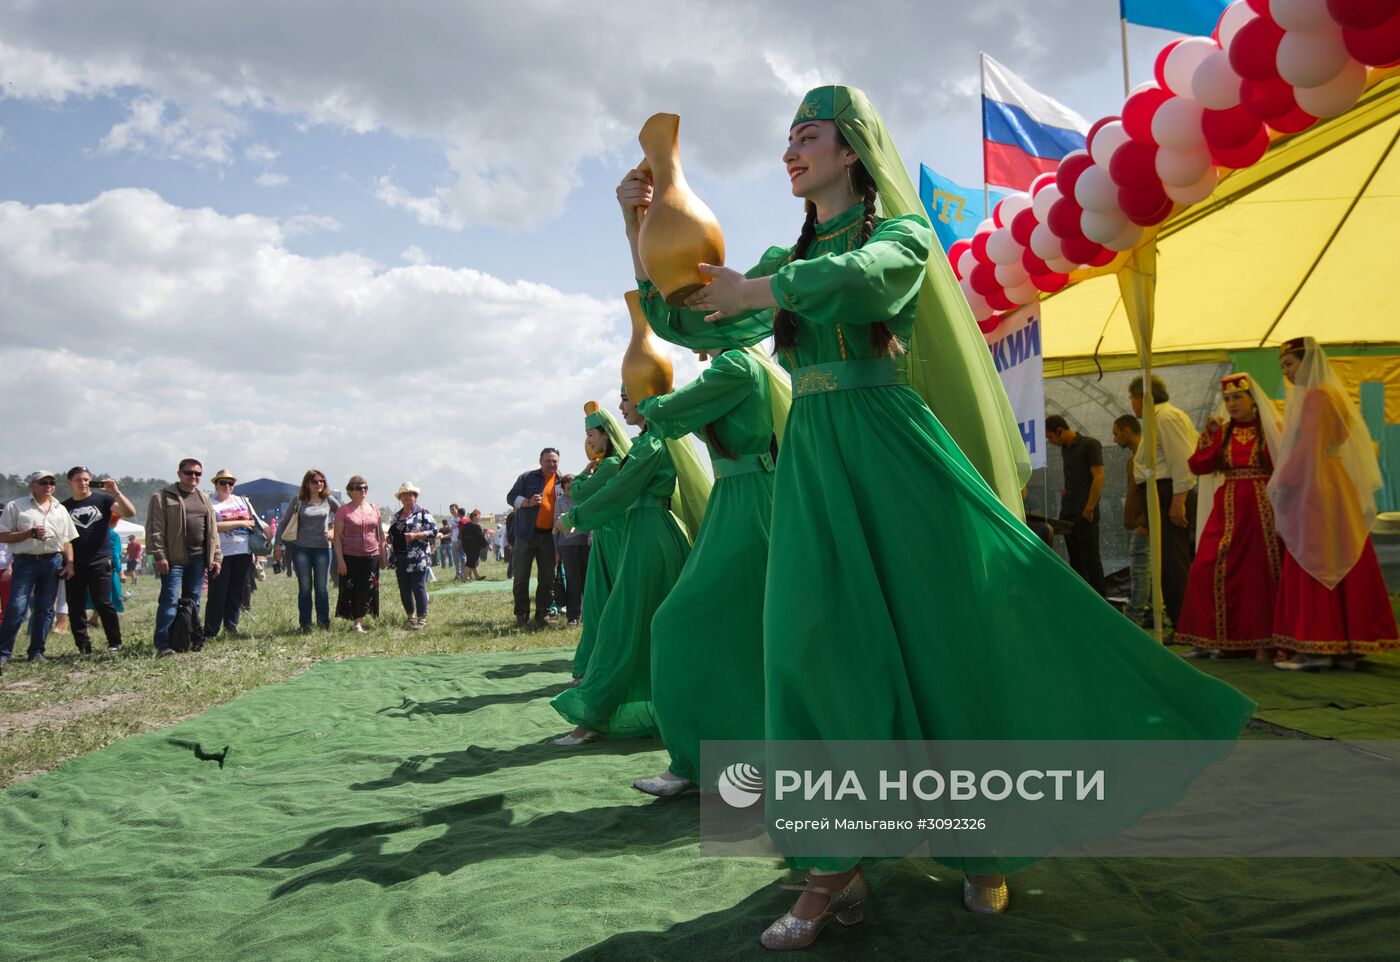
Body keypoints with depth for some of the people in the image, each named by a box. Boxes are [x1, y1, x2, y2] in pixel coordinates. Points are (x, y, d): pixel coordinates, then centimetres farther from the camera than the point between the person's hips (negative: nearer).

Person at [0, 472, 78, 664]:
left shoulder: (60, 510, 14)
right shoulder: (16, 506, 2)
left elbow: (67, 541, 16)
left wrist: (69, 563, 5)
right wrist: (29, 533, -15)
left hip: (53, 562, 4)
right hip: (25, 562, -4)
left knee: (45, 609, 5)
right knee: (16, 608, -9)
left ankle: (36, 652, 13)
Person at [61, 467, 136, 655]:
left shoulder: (102, 499, 3)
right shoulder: (64, 507, 10)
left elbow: (130, 513, -8)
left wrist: (116, 492, -20)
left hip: (100, 560, -3)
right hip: (74, 563, 3)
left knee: (103, 603, -7)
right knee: (75, 606, 3)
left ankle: (115, 643, 3)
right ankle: (83, 646, 9)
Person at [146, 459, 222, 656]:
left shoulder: (204, 499, 18)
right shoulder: (163, 497, -1)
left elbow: (212, 530, 17)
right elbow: (155, 529, -7)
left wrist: (216, 557, 11)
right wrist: (159, 555, -14)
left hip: (198, 558, 6)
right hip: (174, 558, -5)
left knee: (193, 601, 10)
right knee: (170, 600, -9)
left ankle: (191, 640, 17)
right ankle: (163, 644, -7)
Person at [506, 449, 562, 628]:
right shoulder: (527, 477, 4)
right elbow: (511, 497, 3)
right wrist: (528, 502, -15)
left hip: (548, 536, 3)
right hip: (527, 534, -2)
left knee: (547, 577, 4)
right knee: (521, 576, 1)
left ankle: (543, 614, 11)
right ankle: (521, 614, 8)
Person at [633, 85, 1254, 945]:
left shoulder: (902, 232, 4)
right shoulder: (786, 260, 20)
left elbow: (862, 277, -21)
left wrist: (760, 290, -17)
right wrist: (641, 227, 4)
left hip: (891, 451, -4)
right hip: (811, 462, 5)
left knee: (948, 633, -1)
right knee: (815, 642, -5)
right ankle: (835, 872, 1)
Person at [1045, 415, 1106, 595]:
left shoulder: (1090, 445, -7)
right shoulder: (1065, 449, 15)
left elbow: (1098, 477, -13)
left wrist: (1089, 508, -17)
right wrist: (1065, 493, 7)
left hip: (1085, 513, -8)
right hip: (1067, 513, 8)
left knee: (1090, 559, -7)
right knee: (1075, 560, 9)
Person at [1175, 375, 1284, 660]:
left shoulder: (1271, 429, 2)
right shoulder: (1222, 431, 12)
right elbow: (1198, 465, 0)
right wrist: (1210, 433, -6)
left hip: (1262, 511, -3)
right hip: (1227, 511, 3)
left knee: (1261, 573, -3)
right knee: (1207, 570, -5)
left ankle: (1264, 642, 7)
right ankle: (1210, 638, 3)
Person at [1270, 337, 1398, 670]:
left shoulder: (1314, 397, -12)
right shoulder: (1331, 395, 17)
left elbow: (1306, 451, -18)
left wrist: (1280, 485, -10)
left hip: (1314, 492, -9)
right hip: (1339, 490, 9)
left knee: (1312, 566, -7)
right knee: (1341, 567, 8)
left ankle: (1316, 647, -7)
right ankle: (1346, 646, 11)